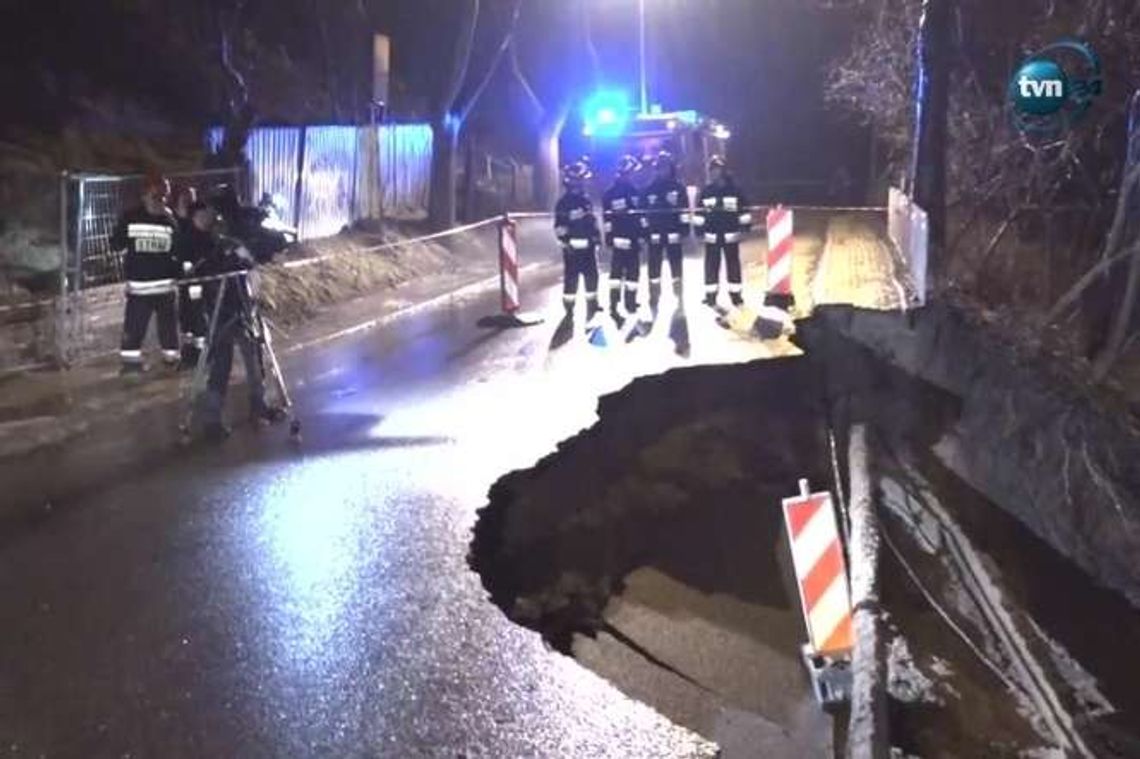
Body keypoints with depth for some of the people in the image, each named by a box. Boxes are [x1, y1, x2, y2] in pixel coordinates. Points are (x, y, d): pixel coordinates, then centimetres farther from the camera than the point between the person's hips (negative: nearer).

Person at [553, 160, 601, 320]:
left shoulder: (586, 200, 13)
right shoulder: (564, 202, -9)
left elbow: (593, 220, 22)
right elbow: (559, 226, -13)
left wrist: (597, 236, 16)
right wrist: (565, 242, -21)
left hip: (588, 245, 7)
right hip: (572, 247, -7)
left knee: (592, 276, 13)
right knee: (571, 278, -3)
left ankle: (592, 306, 27)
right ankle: (569, 310, 6)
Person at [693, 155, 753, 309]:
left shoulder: (734, 189, 1)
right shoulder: (706, 191, 4)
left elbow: (743, 208, 3)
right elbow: (699, 211, 6)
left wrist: (745, 225, -1)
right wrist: (699, 228, 1)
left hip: (731, 233, -1)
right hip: (712, 234, 1)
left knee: (733, 264, 5)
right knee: (711, 265, 3)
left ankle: (736, 295, 13)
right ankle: (710, 296, 10)